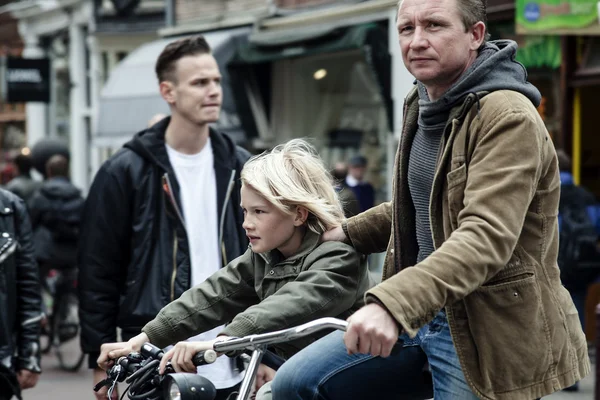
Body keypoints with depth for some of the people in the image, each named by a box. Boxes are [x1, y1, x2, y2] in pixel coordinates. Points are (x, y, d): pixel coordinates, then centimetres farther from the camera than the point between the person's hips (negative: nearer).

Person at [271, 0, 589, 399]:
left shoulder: (509, 118, -19)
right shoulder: (421, 104, 10)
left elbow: (487, 236, -32)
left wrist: (392, 303, -44)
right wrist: (349, 232, 23)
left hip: (484, 328, -8)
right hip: (420, 309, 8)